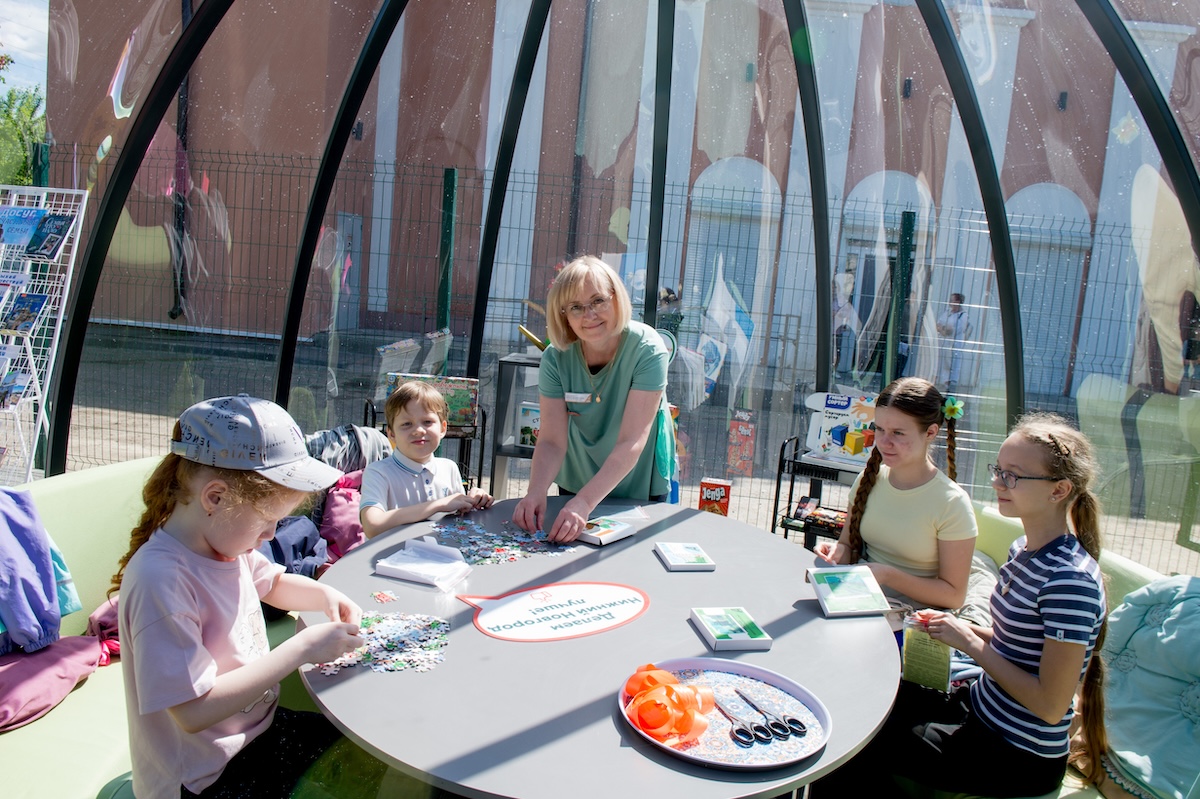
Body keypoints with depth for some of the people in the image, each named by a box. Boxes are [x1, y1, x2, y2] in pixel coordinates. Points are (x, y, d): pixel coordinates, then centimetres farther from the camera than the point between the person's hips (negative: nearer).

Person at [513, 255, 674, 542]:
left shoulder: (647, 349, -26)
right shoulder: (556, 358, -17)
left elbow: (632, 441, -32)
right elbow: (552, 441, -21)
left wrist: (585, 502, -42)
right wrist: (536, 492, -40)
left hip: (641, 487, -2)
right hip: (576, 483, 3)